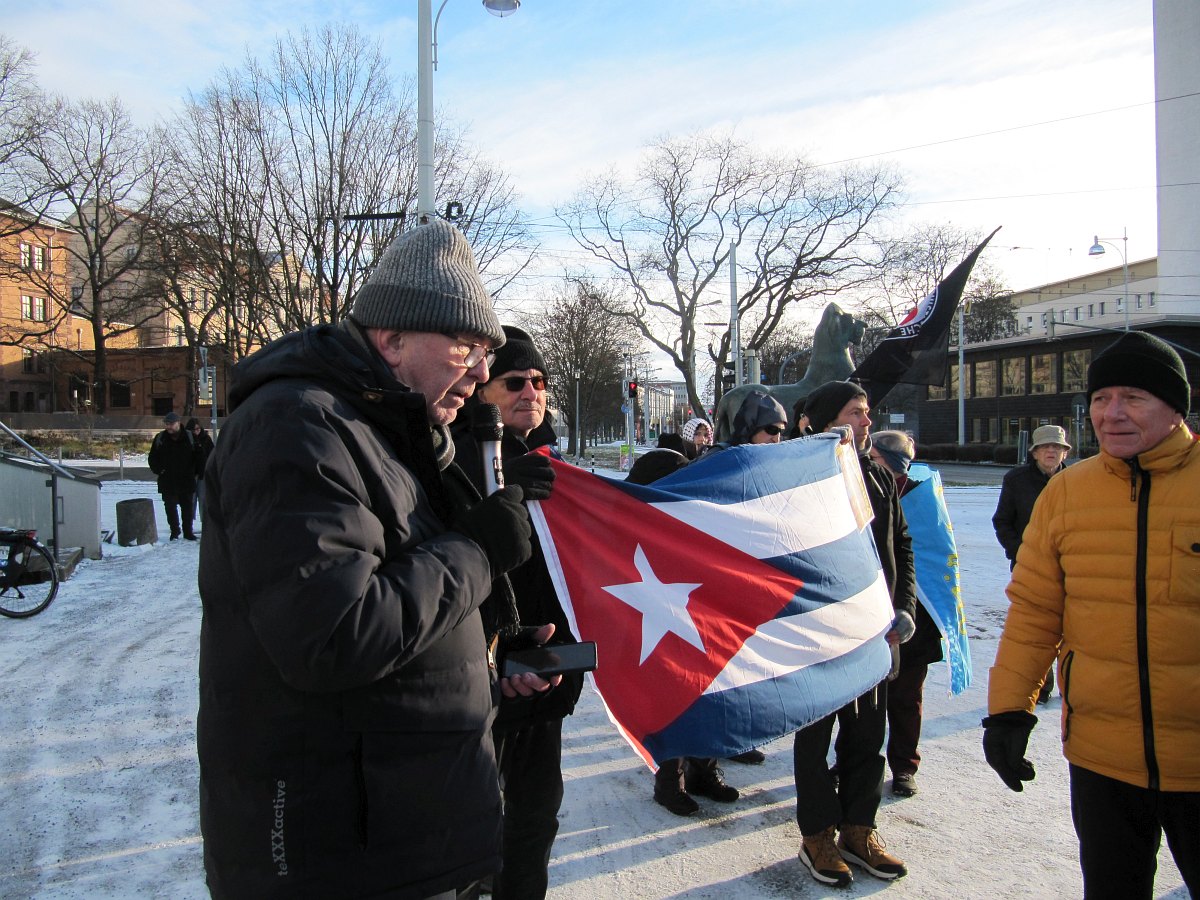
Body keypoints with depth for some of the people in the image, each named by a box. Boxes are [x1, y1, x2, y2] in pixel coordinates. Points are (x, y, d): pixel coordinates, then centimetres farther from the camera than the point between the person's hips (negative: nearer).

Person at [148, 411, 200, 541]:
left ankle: (188, 531, 17)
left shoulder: (189, 437, -1)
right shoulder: (160, 438, 1)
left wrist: (194, 472, 0)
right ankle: (175, 532, 15)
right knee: (171, 507, 4)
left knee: (188, 507, 6)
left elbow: (197, 457, 6)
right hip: (168, 482, 0)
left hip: (187, 480, 0)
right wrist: (159, 470, -1)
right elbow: (152, 458, 10)